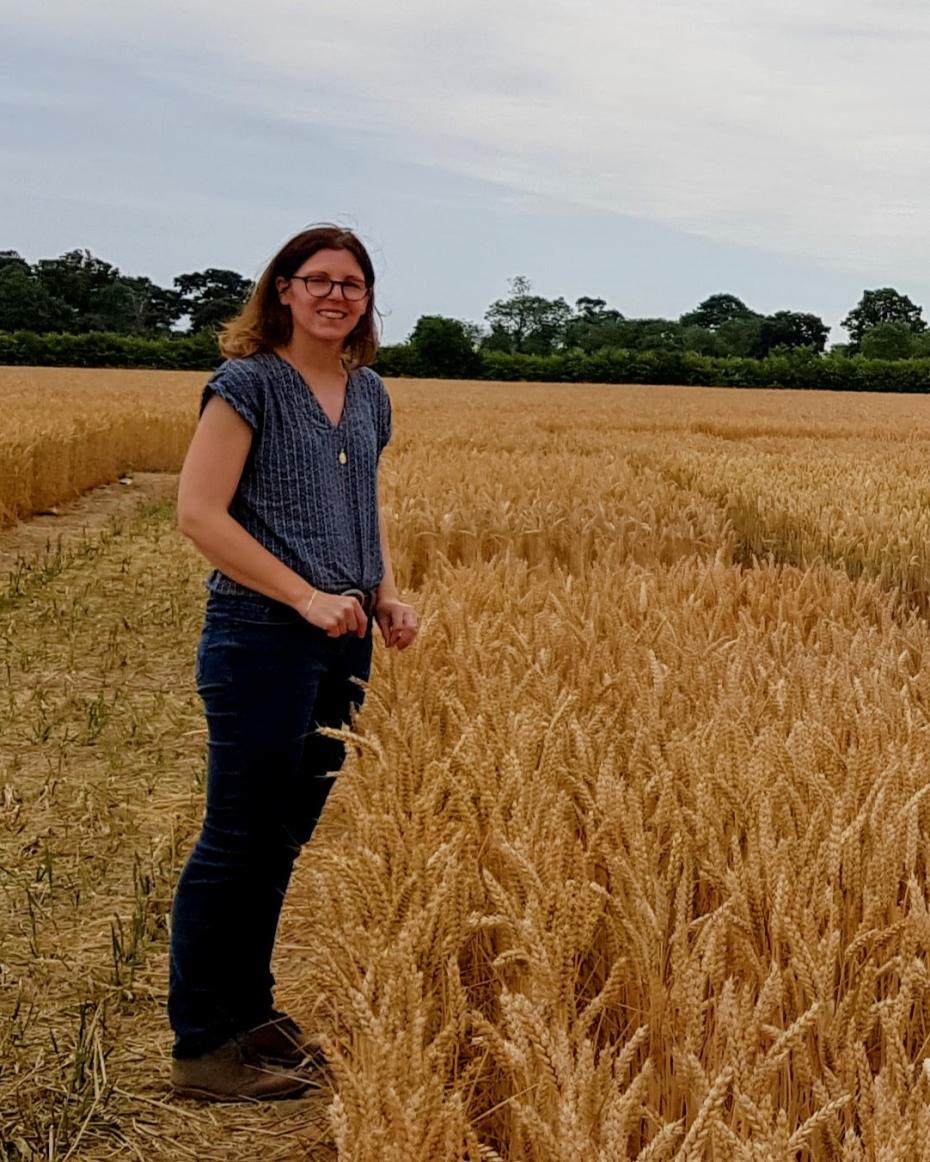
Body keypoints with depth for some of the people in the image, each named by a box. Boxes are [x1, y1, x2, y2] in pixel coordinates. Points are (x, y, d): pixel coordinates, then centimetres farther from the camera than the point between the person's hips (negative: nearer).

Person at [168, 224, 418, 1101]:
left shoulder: (369, 396, 13)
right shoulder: (248, 383, -8)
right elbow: (199, 513, -15)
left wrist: (387, 597, 7)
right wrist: (306, 596, -19)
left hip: (343, 644, 7)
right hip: (262, 639, -7)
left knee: (285, 838, 14)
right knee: (238, 840, -2)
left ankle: (248, 1017, 27)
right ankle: (201, 1049, 9)